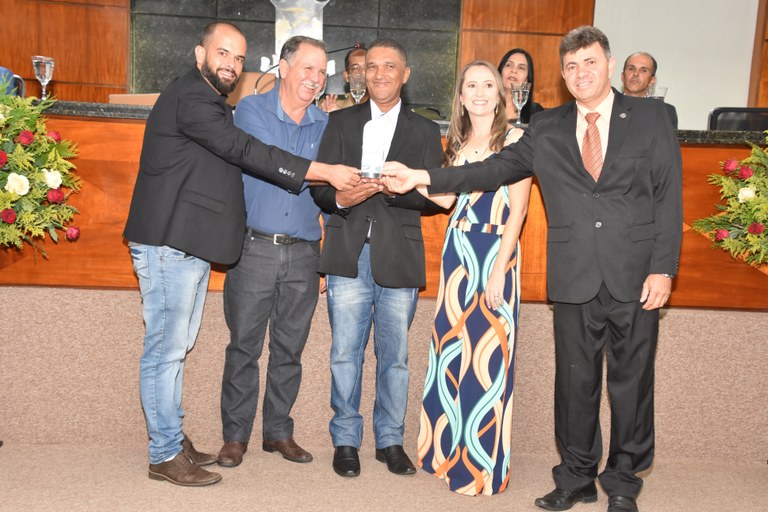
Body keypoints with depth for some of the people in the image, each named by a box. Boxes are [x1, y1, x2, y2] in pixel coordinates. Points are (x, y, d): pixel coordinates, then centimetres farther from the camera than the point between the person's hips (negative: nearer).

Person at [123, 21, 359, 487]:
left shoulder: (212, 105, 21)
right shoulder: (189, 98, -12)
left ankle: (174, 440, 23)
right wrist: (326, 172, -22)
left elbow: (232, 159, 20)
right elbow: (244, 151, -21)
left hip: (191, 246, 10)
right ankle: (166, 455, 6)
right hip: (169, 244, -10)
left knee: (176, 347, 14)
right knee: (167, 348, -3)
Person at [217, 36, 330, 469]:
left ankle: (279, 431, 24)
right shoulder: (252, 109, 1)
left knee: (290, 348, 10)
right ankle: (236, 435, 18)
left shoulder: (325, 124, 11)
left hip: (304, 253, 3)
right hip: (255, 249, -3)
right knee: (244, 345, 4)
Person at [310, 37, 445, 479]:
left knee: (395, 357, 8)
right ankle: (346, 441, 20)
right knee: (345, 354, 5)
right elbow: (320, 186, 5)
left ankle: (391, 441, 23)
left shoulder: (425, 131, 9)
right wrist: (340, 198, -17)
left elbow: (437, 196, 0)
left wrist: (391, 188, -16)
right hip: (348, 256, 0)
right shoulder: (341, 122, 11)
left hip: (398, 259, 0)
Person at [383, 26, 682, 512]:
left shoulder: (652, 117, 4)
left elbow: (669, 196, 0)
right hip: (575, 279, 2)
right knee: (576, 381, 10)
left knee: (632, 381, 8)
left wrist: (663, 269, -8)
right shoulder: (547, 128, 10)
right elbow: (494, 169, 4)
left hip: (636, 276, -1)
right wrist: (421, 177, -5)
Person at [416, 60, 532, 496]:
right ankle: (450, 451, 25)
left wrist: (499, 270, -15)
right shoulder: (459, 142, 15)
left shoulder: (515, 138, -4)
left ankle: (484, 465, 13)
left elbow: (518, 209, -10)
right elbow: (447, 199, 13)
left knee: (488, 356, -1)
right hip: (457, 251, 6)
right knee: (451, 352, 10)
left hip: (496, 252, -6)